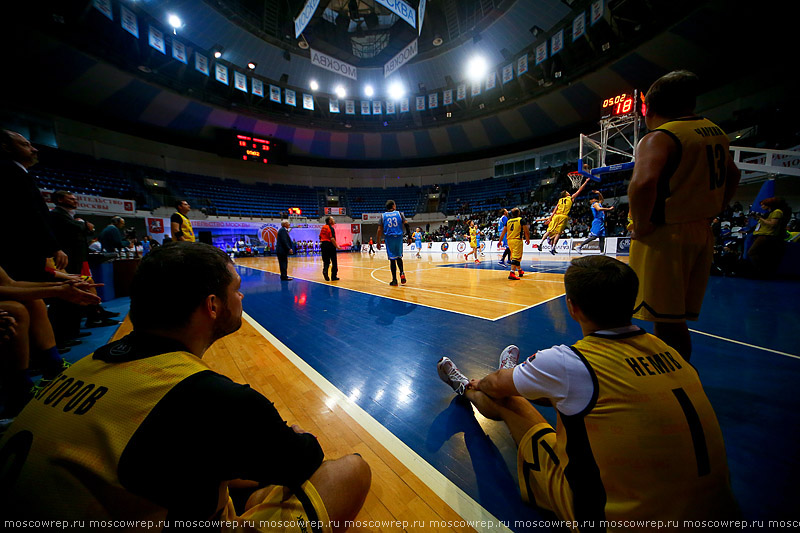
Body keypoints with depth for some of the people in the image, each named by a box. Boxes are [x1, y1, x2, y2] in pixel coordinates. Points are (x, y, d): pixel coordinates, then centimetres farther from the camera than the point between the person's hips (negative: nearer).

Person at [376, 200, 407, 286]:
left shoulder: (383, 216, 6)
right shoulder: (399, 213, 6)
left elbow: (380, 230, 1)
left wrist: (378, 242, 5)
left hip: (389, 238, 0)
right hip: (399, 237, 1)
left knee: (392, 259, 3)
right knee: (399, 257, 18)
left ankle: (394, 280, 5)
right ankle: (402, 273, -3)